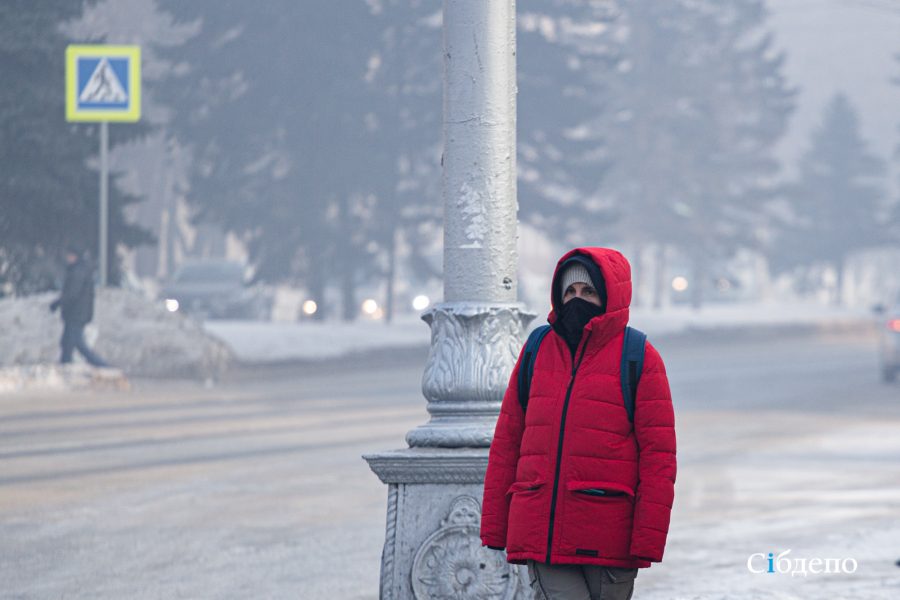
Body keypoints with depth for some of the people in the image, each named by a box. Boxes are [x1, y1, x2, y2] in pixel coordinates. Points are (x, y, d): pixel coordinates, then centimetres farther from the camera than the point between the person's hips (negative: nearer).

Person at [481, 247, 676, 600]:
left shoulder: (638, 358, 0)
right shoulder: (538, 350, 11)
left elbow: (659, 456, -4)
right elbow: (506, 442, 13)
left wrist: (648, 541, -11)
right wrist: (494, 525, 8)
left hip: (607, 541, -2)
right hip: (541, 539, 2)